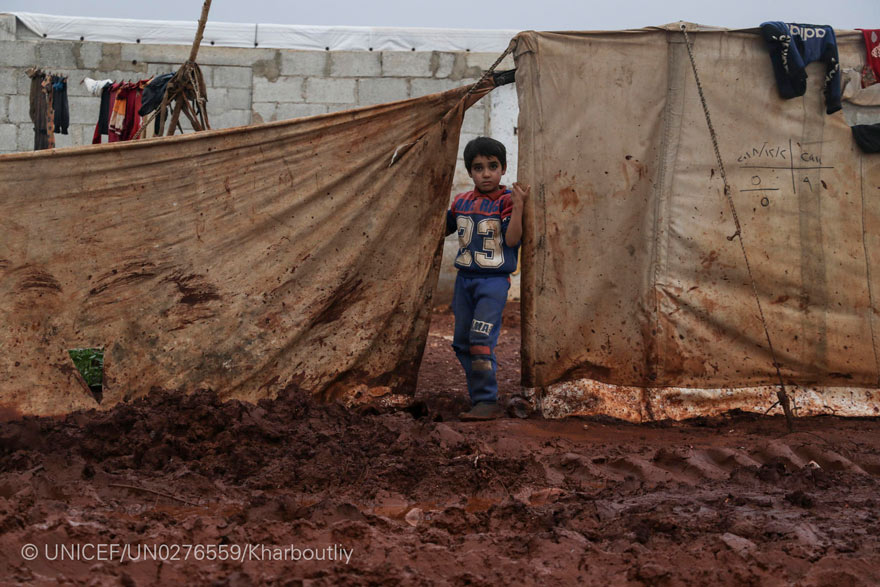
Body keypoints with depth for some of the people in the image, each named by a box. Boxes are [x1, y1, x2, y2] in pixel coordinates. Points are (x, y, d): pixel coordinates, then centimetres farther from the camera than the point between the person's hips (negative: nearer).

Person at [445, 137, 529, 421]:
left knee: (481, 339, -18)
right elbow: (443, 228, 24)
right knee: (462, 342, 10)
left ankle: (488, 402, -12)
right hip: (464, 278, 7)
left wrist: (518, 206, -26)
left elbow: (512, 239, -18)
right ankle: (479, 397, 22)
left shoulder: (506, 201, -8)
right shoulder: (461, 202, 9)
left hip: (494, 280, -7)